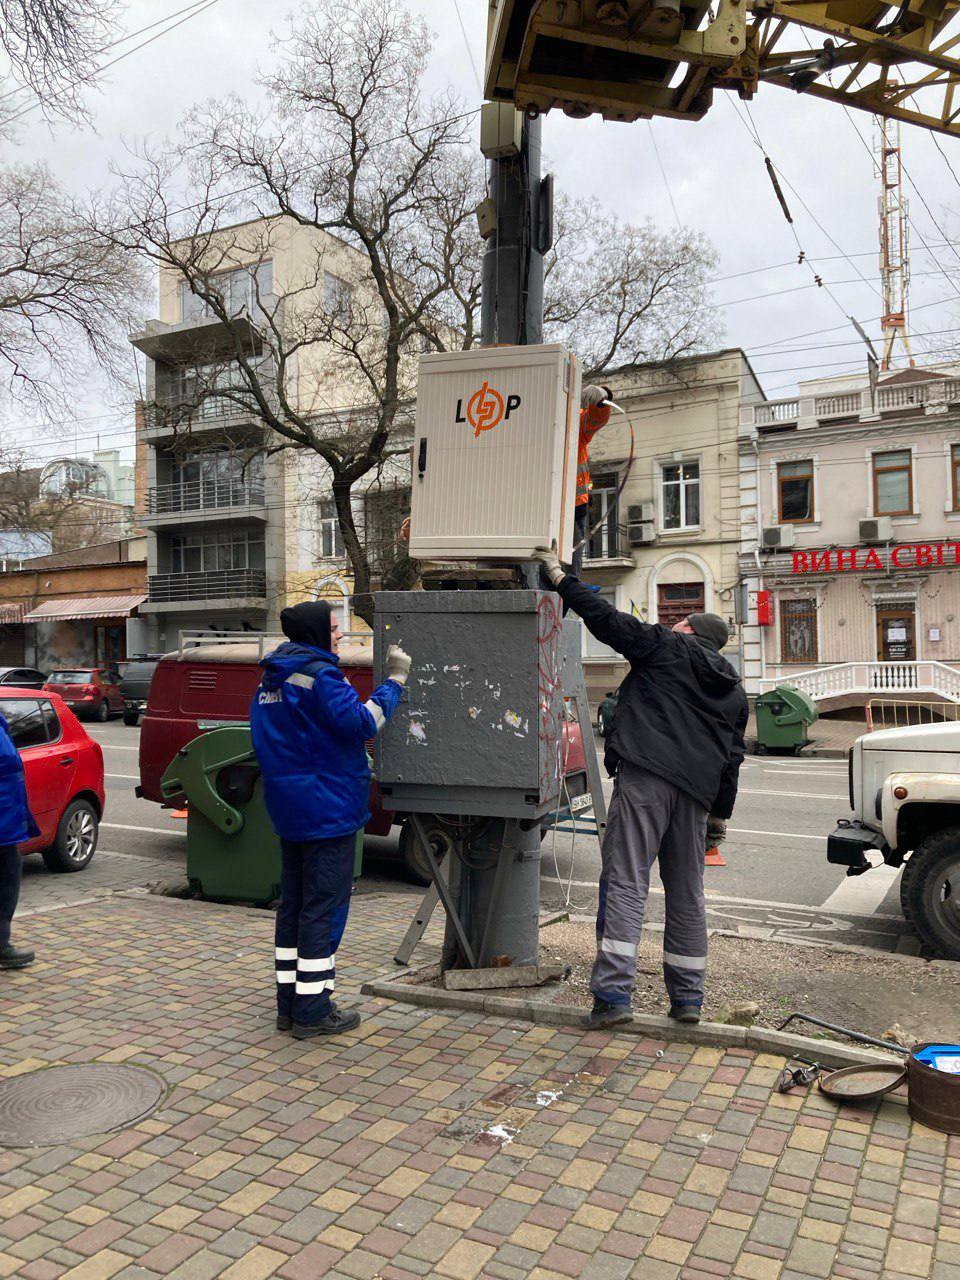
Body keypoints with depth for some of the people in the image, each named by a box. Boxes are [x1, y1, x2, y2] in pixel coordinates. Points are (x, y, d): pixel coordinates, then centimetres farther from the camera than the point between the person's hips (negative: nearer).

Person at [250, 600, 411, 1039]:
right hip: (327, 809, -9)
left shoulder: (271, 681, 14)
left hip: (289, 812, 10)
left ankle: (289, 1003, 24)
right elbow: (363, 723, -21)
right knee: (324, 907, -1)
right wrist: (394, 680, -13)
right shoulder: (319, 675, -16)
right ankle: (312, 1011, 6)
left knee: (293, 903, 15)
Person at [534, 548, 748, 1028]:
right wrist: (720, 816, 25)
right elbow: (733, 759, 21)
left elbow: (607, 619, 1)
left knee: (625, 881, -8)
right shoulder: (734, 689, 24)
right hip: (696, 792, 6)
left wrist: (562, 579, 11)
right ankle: (687, 998, 19)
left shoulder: (665, 646, 7)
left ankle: (612, 993, -13)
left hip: (645, 777, -6)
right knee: (687, 893, 13)